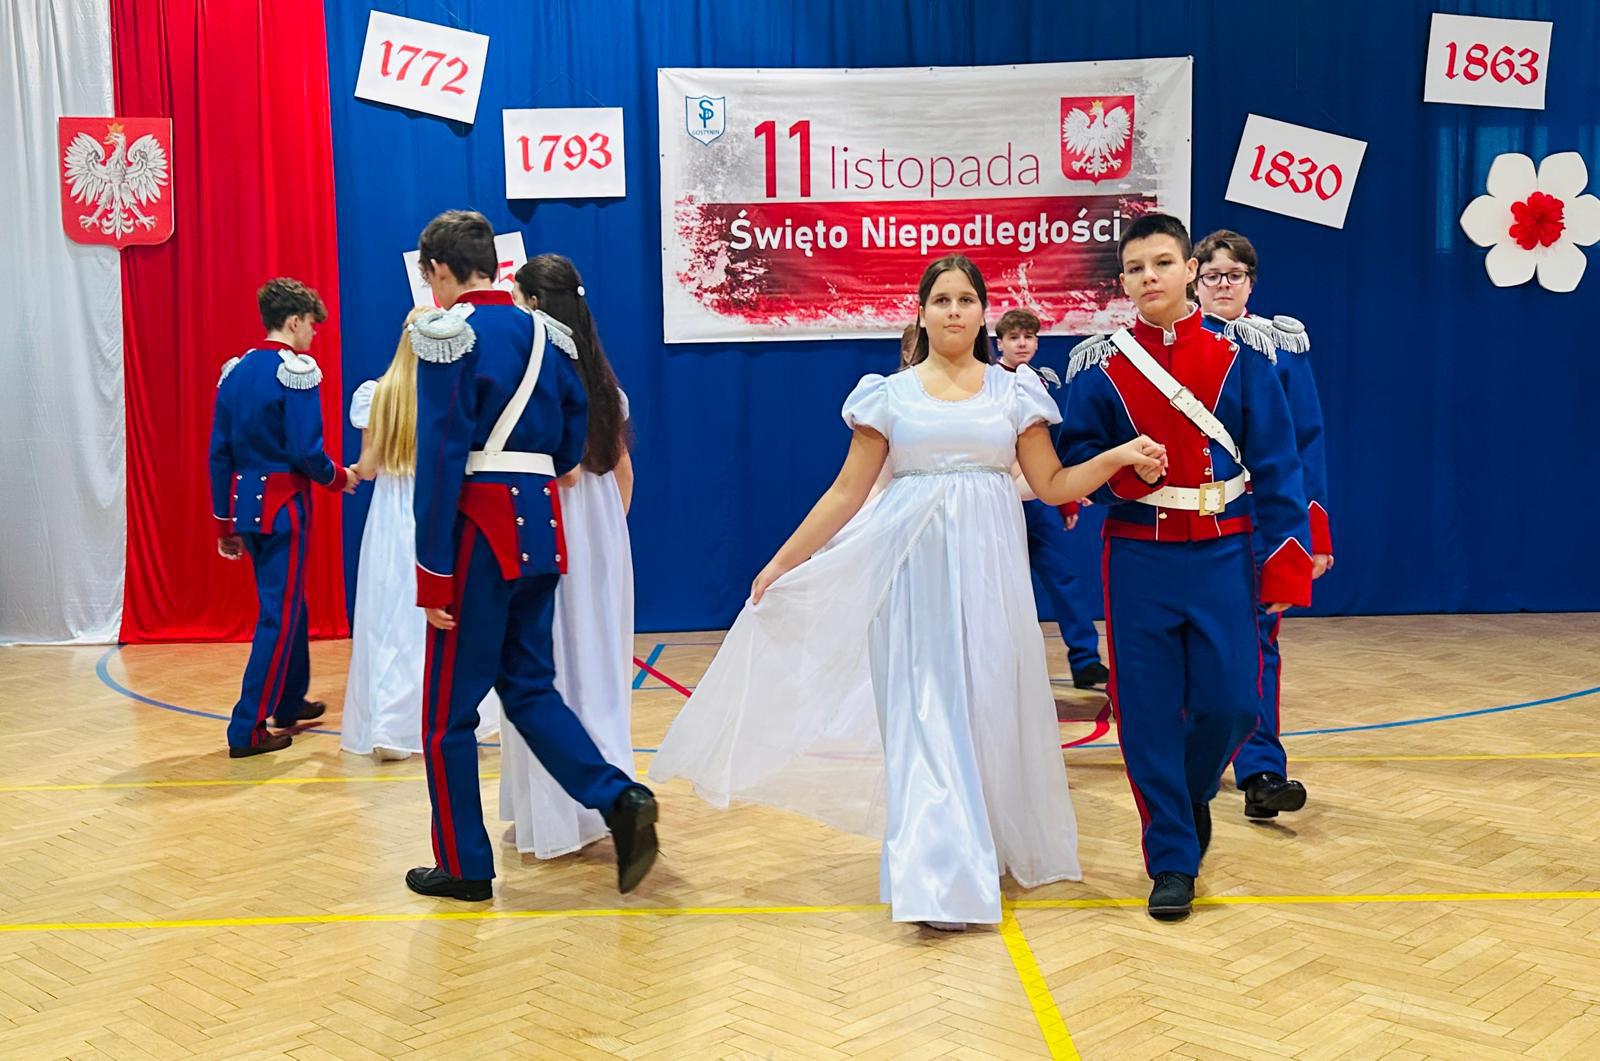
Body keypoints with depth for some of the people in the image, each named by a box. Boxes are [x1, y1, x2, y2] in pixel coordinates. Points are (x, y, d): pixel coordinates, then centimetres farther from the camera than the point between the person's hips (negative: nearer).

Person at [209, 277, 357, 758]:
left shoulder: (234, 371, 9)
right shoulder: (295, 369, -12)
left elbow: (219, 454, 9)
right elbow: (307, 452, -19)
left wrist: (224, 522, 14)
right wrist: (340, 478, 0)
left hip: (245, 504, 8)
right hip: (283, 506, -7)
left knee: (287, 601, 22)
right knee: (279, 613, -1)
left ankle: (290, 702, 35)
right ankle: (248, 729, -3)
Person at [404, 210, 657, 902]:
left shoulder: (448, 333, -10)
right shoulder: (540, 332, 11)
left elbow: (442, 457, -15)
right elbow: (578, 426, 14)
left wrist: (432, 576, -15)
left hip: (480, 531, -7)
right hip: (540, 524, 7)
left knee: (448, 707, 5)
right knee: (528, 687, 16)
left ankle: (463, 866, 13)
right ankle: (619, 799, -1)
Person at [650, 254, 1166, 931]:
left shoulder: (1013, 391, 8)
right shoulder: (891, 394, 5)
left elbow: (1052, 484, 7)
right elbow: (847, 492, 5)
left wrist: (1118, 457, -8)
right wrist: (781, 563, 2)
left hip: (987, 567, 1)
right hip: (913, 567, -1)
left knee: (990, 703, 6)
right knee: (924, 710, -6)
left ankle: (996, 845, 25)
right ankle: (940, 878, -7)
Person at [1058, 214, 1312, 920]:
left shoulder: (1239, 356, 0)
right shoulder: (1099, 364, 1)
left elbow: (1275, 463, 0)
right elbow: (1073, 460, 5)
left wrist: (1286, 563, -5)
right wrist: (1124, 468, -16)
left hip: (1222, 556, 0)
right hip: (1139, 559, 0)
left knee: (1229, 703, -4)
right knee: (1148, 710, 1)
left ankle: (1192, 792, 30)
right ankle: (1171, 860, 15)